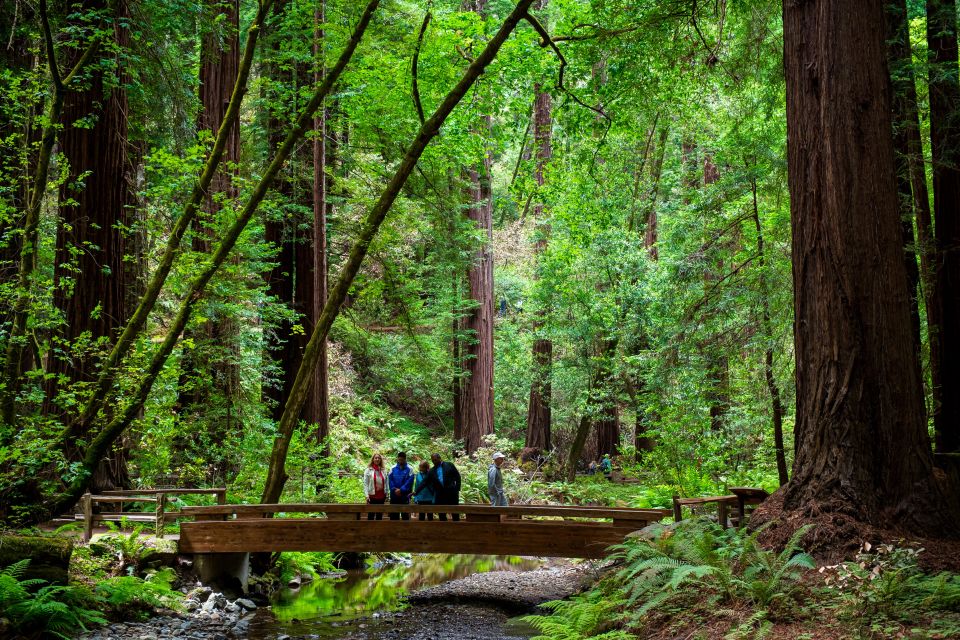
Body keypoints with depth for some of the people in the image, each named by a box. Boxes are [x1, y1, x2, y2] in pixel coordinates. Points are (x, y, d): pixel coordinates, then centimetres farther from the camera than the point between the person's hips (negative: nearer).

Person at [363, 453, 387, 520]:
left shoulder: (383, 471, 8)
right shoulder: (368, 470, -1)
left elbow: (385, 483, 11)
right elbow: (365, 484, -4)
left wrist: (386, 494, 7)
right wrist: (367, 495, -12)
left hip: (381, 496, 4)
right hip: (372, 496, -3)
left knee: (380, 515, 8)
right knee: (371, 515, 0)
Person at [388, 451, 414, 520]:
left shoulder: (409, 469, -2)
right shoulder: (393, 468, 6)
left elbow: (409, 481, -10)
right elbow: (390, 480, 1)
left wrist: (401, 490, -17)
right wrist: (394, 489, -13)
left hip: (405, 495, -3)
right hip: (394, 495, 3)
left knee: (405, 514, -1)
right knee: (394, 514, 8)